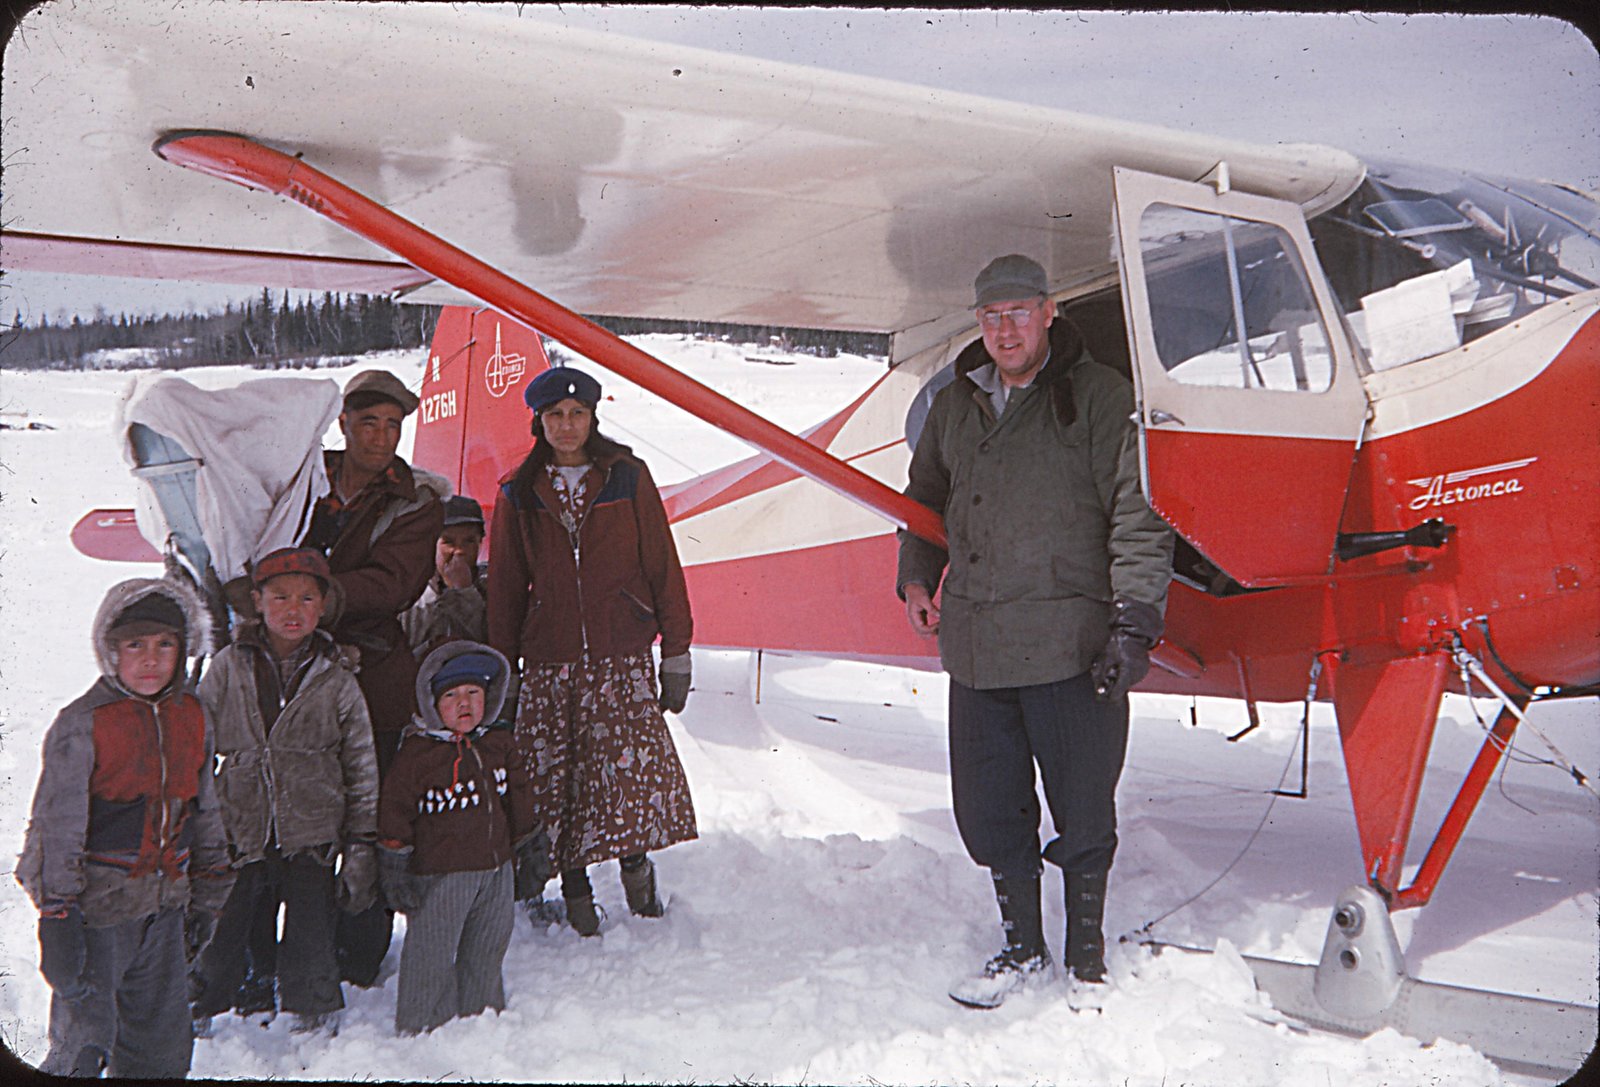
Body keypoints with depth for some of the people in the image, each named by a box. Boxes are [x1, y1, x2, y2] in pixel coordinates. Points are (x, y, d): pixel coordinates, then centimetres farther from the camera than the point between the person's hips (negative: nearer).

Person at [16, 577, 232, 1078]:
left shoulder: (192, 716, 5)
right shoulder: (81, 724, -12)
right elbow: (56, 824, -12)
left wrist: (210, 877, 20)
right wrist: (56, 913, -14)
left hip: (165, 906, 5)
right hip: (97, 905, -5)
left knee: (163, 1043, 16)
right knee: (85, 1037, 0)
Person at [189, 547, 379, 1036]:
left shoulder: (337, 681, 0)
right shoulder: (228, 667, 1)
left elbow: (361, 769, 4)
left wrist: (361, 845, 2)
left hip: (312, 836, -1)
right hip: (238, 835, 1)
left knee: (309, 938, 6)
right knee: (219, 932, 10)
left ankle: (316, 1017, 29)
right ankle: (195, 1010, 36)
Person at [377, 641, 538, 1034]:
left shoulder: (500, 743, 5)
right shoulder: (416, 751, -11)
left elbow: (519, 797, 16)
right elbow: (395, 808, -9)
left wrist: (526, 845, 20)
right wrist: (396, 865, -9)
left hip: (495, 869, 5)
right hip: (439, 873, -5)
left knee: (487, 948, 18)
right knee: (431, 951, 1)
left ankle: (482, 1014, 36)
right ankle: (422, 1026, 19)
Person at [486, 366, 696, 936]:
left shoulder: (627, 477, 4)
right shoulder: (519, 493, 9)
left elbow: (662, 567, 5)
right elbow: (504, 588, 13)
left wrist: (676, 654, 3)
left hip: (622, 657, -1)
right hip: (549, 664, 2)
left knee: (634, 761, -12)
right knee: (555, 778, 0)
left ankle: (635, 859, 14)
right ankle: (574, 889, 17)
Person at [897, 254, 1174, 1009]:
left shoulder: (1099, 396, -1)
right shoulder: (955, 407, 14)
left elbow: (1137, 513, -5)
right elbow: (925, 499, 28)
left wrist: (1135, 619, -12)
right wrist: (916, 577, 13)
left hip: (1072, 644, -4)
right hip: (975, 648, 5)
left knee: (1082, 816, 6)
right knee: (988, 813, 12)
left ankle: (1086, 956, 27)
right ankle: (1022, 949, 31)